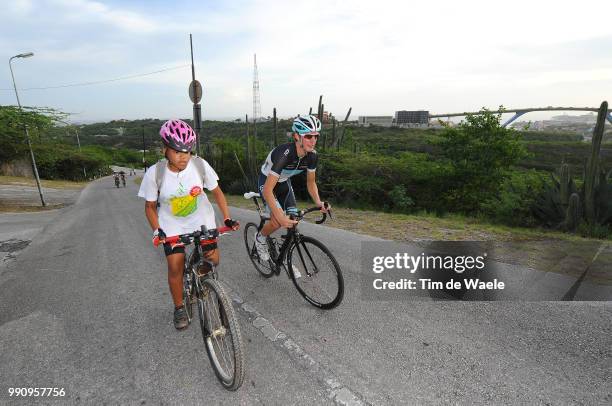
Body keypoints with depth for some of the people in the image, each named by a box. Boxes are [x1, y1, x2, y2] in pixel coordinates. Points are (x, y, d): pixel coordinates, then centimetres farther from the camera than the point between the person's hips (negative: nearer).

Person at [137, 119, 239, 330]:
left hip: (201, 218, 1)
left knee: (213, 259, -9)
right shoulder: (155, 173, -20)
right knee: (175, 265, -9)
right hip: (172, 223, 0)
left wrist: (227, 218, -15)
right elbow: (150, 206, -6)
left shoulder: (200, 165, -20)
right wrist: (157, 231, -20)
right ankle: (179, 308, 15)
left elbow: (217, 192, -7)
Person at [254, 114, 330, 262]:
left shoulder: (312, 155, -19)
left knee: (293, 222, -1)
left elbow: (311, 182, -5)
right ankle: (260, 238, 9)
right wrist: (280, 217, -46)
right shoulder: (284, 154, -38)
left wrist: (318, 202, -23)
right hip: (267, 181, -6)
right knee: (277, 221, -25)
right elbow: (267, 190, -40)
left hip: (284, 182, 6)